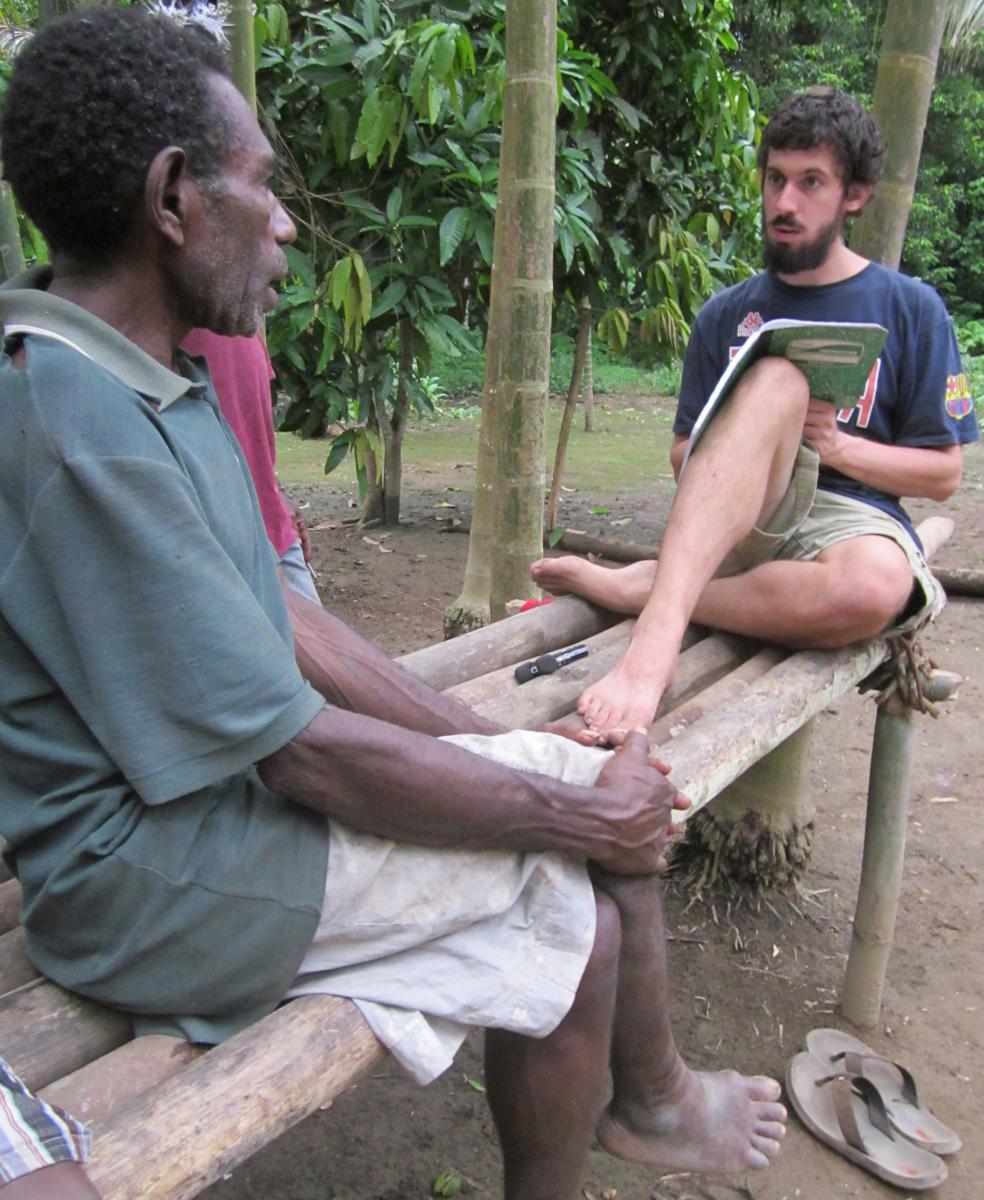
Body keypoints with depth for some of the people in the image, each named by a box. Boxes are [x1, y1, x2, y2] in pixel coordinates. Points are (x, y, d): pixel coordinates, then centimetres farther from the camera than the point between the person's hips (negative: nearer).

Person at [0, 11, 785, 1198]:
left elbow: (285, 619, 7)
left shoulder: (155, 383, 6)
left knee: (613, 776, 5)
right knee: (569, 896, -11)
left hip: (231, 780, 9)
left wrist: (518, 753, 3)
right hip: (153, 867, -9)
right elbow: (305, 755, -24)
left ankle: (649, 1099, 25)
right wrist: (571, 817, -12)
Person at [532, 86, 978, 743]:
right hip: (737, 517, 1)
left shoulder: (912, 309, 9)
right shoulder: (727, 314, 15)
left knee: (874, 587, -40)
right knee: (777, 377, -32)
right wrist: (765, 426, -9)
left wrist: (837, 443, -12)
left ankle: (636, 586, -26)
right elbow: (684, 456, 14)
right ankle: (655, 635, -48)